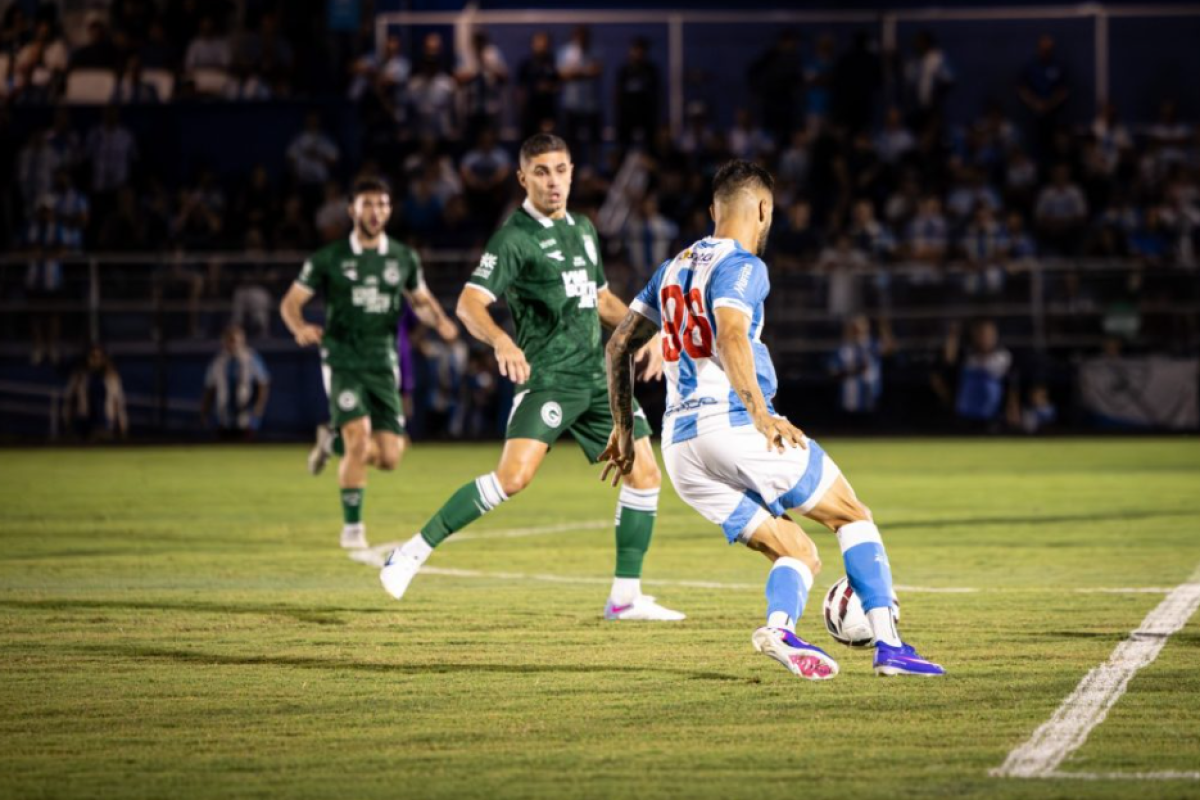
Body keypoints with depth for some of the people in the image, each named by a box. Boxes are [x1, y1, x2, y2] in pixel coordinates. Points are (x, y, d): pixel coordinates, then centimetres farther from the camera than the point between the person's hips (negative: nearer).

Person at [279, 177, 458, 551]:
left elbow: (421, 300, 22)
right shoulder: (329, 259, -2)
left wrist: (440, 321, 0)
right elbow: (291, 302, 3)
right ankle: (352, 526, -4)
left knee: (388, 458, -4)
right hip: (342, 361, -3)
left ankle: (334, 439, 29)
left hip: (383, 363, 3)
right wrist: (300, 327, -20)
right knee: (359, 440, -22)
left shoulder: (404, 259, 7)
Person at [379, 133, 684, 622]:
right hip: (548, 377, -7)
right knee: (514, 475, -24)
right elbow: (470, 303, -20)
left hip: (598, 375, 7)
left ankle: (625, 596, 10)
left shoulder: (583, 229, 16)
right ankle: (416, 551, -14)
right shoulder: (515, 238, -8)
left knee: (645, 474, 2)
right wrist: (501, 341, -39)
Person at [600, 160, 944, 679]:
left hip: (680, 449, 7)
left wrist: (624, 431, 28)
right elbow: (730, 338, -23)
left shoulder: (674, 268, 20)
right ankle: (888, 646, -3)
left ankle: (781, 627, -22)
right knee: (853, 517, 8)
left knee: (799, 555, 10)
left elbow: (619, 347, 23)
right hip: (733, 427, -7)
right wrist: (761, 415, -31)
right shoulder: (741, 266, -5)